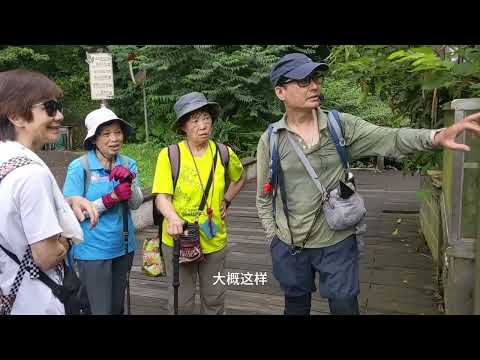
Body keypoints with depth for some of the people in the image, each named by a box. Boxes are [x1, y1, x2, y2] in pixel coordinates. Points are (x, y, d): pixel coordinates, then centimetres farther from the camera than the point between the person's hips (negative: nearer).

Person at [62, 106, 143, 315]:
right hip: (93, 250, -4)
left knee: (117, 307, 20)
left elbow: (136, 204, -5)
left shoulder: (128, 164, -1)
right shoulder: (79, 167, -13)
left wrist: (129, 182, -24)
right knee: (101, 310, 5)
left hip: (123, 247, 5)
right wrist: (111, 198, -23)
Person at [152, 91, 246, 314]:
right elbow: (162, 197, -17)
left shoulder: (224, 153, -2)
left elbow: (240, 178, 19)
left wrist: (226, 200, 7)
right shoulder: (169, 155, -12)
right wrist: (173, 218, -36)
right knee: (182, 303, 9)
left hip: (214, 240, 3)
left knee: (214, 300, 16)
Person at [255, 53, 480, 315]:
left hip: (338, 243, 0)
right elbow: (264, 197, 3)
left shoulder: (341, 125, -5)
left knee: (345, 306, 11)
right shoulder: (270, 139, -5)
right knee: (296, 307, 21)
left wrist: (436, 136, -31)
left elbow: (390, 140, -14)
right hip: (289, 246, 1)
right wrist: (273, 238, 0)